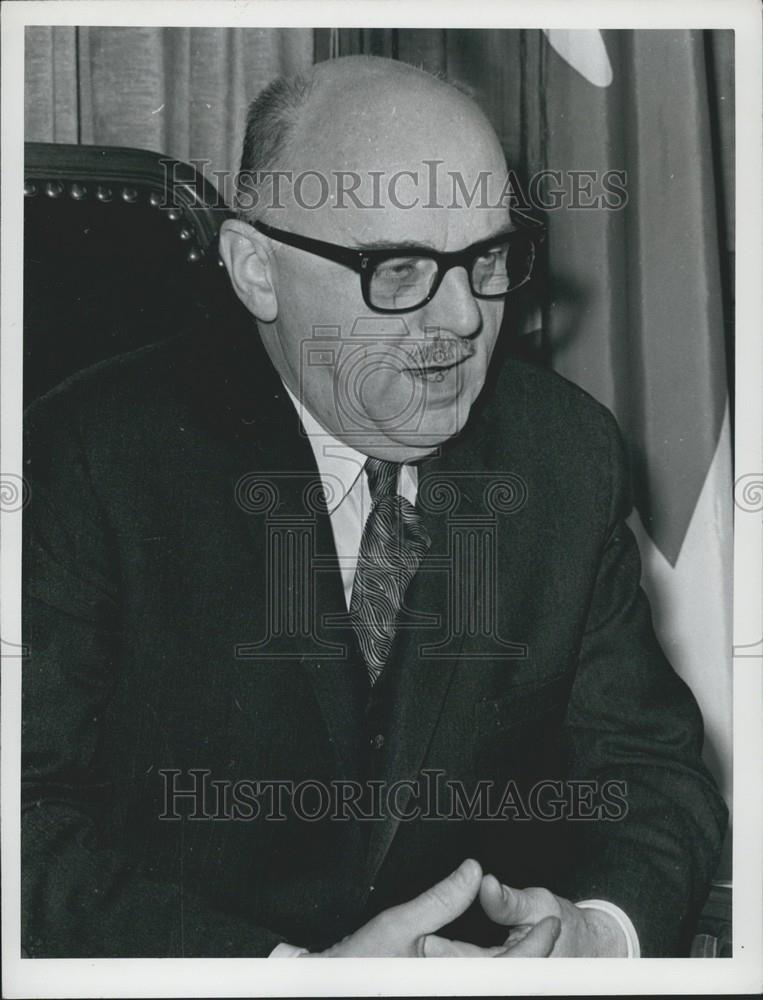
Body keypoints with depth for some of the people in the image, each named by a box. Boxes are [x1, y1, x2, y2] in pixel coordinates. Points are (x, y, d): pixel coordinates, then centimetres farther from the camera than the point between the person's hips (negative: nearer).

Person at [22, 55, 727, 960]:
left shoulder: (569, 452, -1)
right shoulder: (91, 457, -12)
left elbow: (648, 759, 4)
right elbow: (32, 817, -15)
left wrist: (602, 928, -16)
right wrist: (290, 974, -26)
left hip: (499, 951, 2)